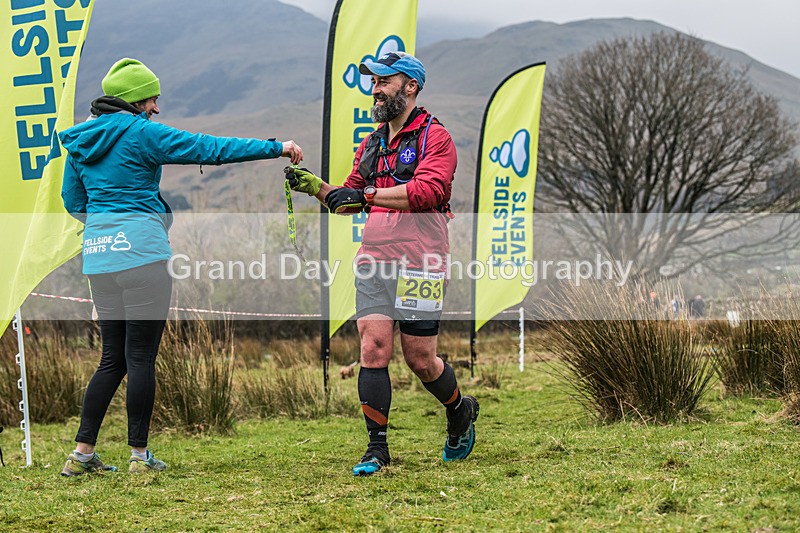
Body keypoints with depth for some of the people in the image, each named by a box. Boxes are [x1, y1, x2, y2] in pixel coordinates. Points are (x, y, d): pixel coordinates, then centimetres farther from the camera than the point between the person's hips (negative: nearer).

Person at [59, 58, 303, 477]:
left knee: (113, 358, 13)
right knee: (141, 358, 0)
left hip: (97, 256, 7)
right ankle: (140, 455, 4)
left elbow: (73, 201, 22)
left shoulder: (80, 140, 13)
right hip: (140, 250, -7)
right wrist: (276, 148, -6)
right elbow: (209, 149, -10)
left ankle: (82, 453, 10)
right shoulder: (140, 133, -9)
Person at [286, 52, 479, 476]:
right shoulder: (372, 144, 18)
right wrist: (315, 187, 6)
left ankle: (460, 412, 31)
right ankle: (376, 447, 0)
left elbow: (427, 190, -20)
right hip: (374, 260, 6)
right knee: (373, 349, -6)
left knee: (420, 360, 2)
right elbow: (349, 202, 24)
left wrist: (365, 195, -22)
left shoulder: (434, 137, -4)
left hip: (420, 264, -6)